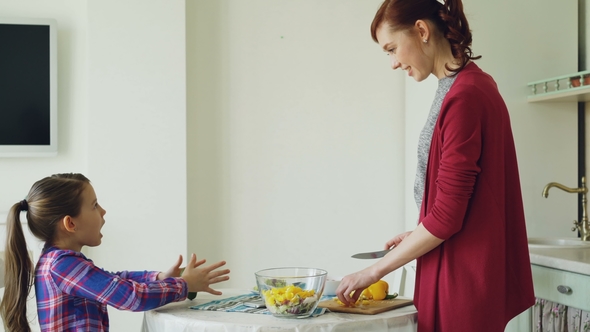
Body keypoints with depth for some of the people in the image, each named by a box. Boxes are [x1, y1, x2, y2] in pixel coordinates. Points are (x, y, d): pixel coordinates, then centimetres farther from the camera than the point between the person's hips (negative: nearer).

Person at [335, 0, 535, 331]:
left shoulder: (464, 96, -20)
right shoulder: (475, 84, 9)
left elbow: (447, 215, -20)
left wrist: (375, 270, -12)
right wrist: (417, 237, 13)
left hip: (463, 276, -9)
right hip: (468, 269, 9)